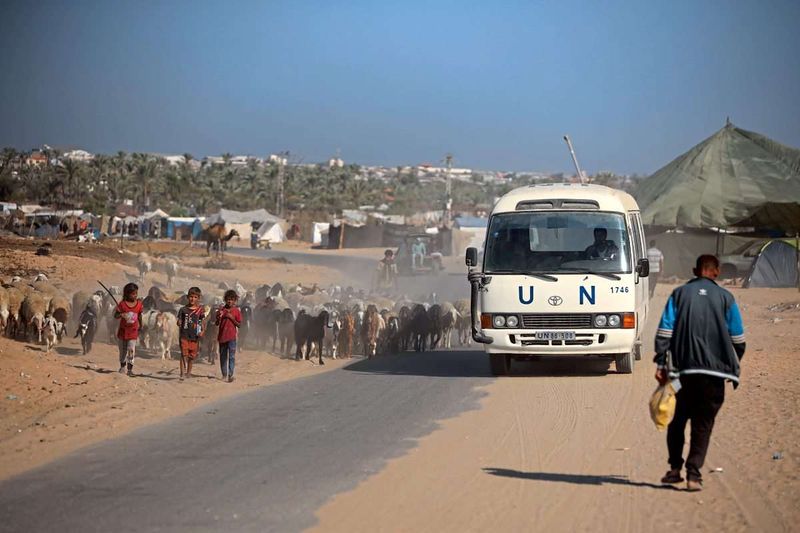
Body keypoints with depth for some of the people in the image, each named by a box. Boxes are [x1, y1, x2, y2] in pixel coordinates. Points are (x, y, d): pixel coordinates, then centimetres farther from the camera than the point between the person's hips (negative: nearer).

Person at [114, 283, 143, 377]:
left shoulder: (139, 304, -4)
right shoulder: (122, 304, -11)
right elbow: (115, 315, -8)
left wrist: (140, 326, 20)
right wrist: (121, 315, -30)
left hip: (133, 331, 0)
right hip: (123, 330, 0)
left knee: (131, 349, -11)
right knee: (123, 349, 14)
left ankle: (130, 369, -8)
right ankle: (122, 366, 35)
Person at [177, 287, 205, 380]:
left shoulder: (200, 310, 3)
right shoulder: (183, 309, 2)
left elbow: (202, 323, 5)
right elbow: (179, 321, 7)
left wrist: (202, 331, -9)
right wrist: (179, 324, -14)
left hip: (194, 336, 1)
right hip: (184, 335, -1)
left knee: (192, 355, 10)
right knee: (184, 354, -9)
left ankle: (189, 372, 24)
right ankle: (182, 372, -12)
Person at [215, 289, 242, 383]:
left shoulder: (236, 311, 0)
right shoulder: (221, 310, 5)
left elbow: (239, 324, -1)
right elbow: (216, 323, 7)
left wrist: (231, 318, -13)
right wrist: (219, 317, -13)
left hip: (231, 336, -3)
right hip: (222, 336, 3)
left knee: (231, 356, -9)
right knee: (223, 356, 10)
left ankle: (230, 375, -12)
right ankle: (224, 374, 19)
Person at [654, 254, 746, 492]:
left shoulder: (679, 294, 6)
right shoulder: (725, 298, 4)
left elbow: (664, 331, -3)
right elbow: (738, 338, 4)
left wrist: (661, 363, -2)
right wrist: (734, 365, 20)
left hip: (683, 368, 1)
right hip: (714, 370, -1)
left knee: (677, 420, 17)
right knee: (703, 423, 4)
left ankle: (675, 469, 17)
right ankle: (693, 473, -6)